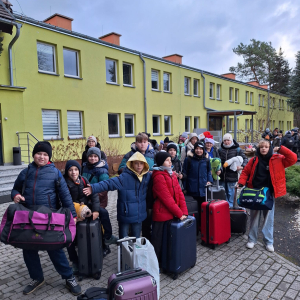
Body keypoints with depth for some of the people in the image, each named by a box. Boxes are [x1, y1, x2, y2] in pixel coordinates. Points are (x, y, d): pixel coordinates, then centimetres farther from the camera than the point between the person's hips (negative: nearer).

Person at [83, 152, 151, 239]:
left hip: (139, 215, 4)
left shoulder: (148, 176, -1)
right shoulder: (124, 177, -18)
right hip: (125, 215, -4)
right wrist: (93, 188, -37)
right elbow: (109, 183, -27)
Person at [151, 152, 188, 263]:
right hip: (161, 214, -8)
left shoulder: (171, 174, 9)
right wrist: (179, 213, -15)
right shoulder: (158, 177, -18)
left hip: (171, 214, 8)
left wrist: (184, 211, -2)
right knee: (158, 239, 7)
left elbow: (179, 193, 6)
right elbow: (167, 198, -20)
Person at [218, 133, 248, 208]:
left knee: (230, 193, 6)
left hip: (232, 175, -3)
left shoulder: (237, 149, -1)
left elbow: (245, 159, 2)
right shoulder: (220, 150, 6)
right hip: (222, 175, 3)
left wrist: (242, 166, -15)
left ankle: (230, 206, 19)